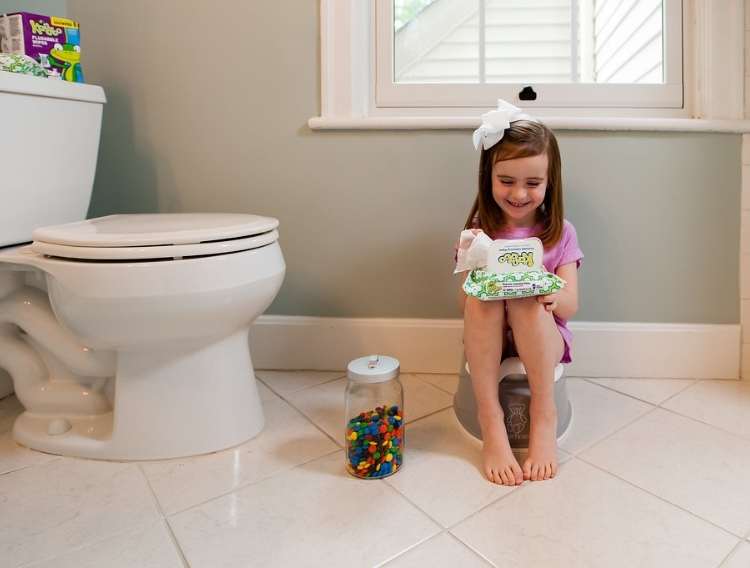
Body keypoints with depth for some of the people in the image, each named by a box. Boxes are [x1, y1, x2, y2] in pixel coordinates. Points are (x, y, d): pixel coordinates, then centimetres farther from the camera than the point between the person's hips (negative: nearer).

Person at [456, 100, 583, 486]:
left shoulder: (560, 233, 0)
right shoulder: (479, 231, 0)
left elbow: (569, 308, -6)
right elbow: (465, 306, -5)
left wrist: (553, 295, -30)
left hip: (543, 340, 0)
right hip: (488, 342, 1)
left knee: (526, 299, -31)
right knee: (481, 296, -30)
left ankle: (544, 414, -17)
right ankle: (489, 421, -25)